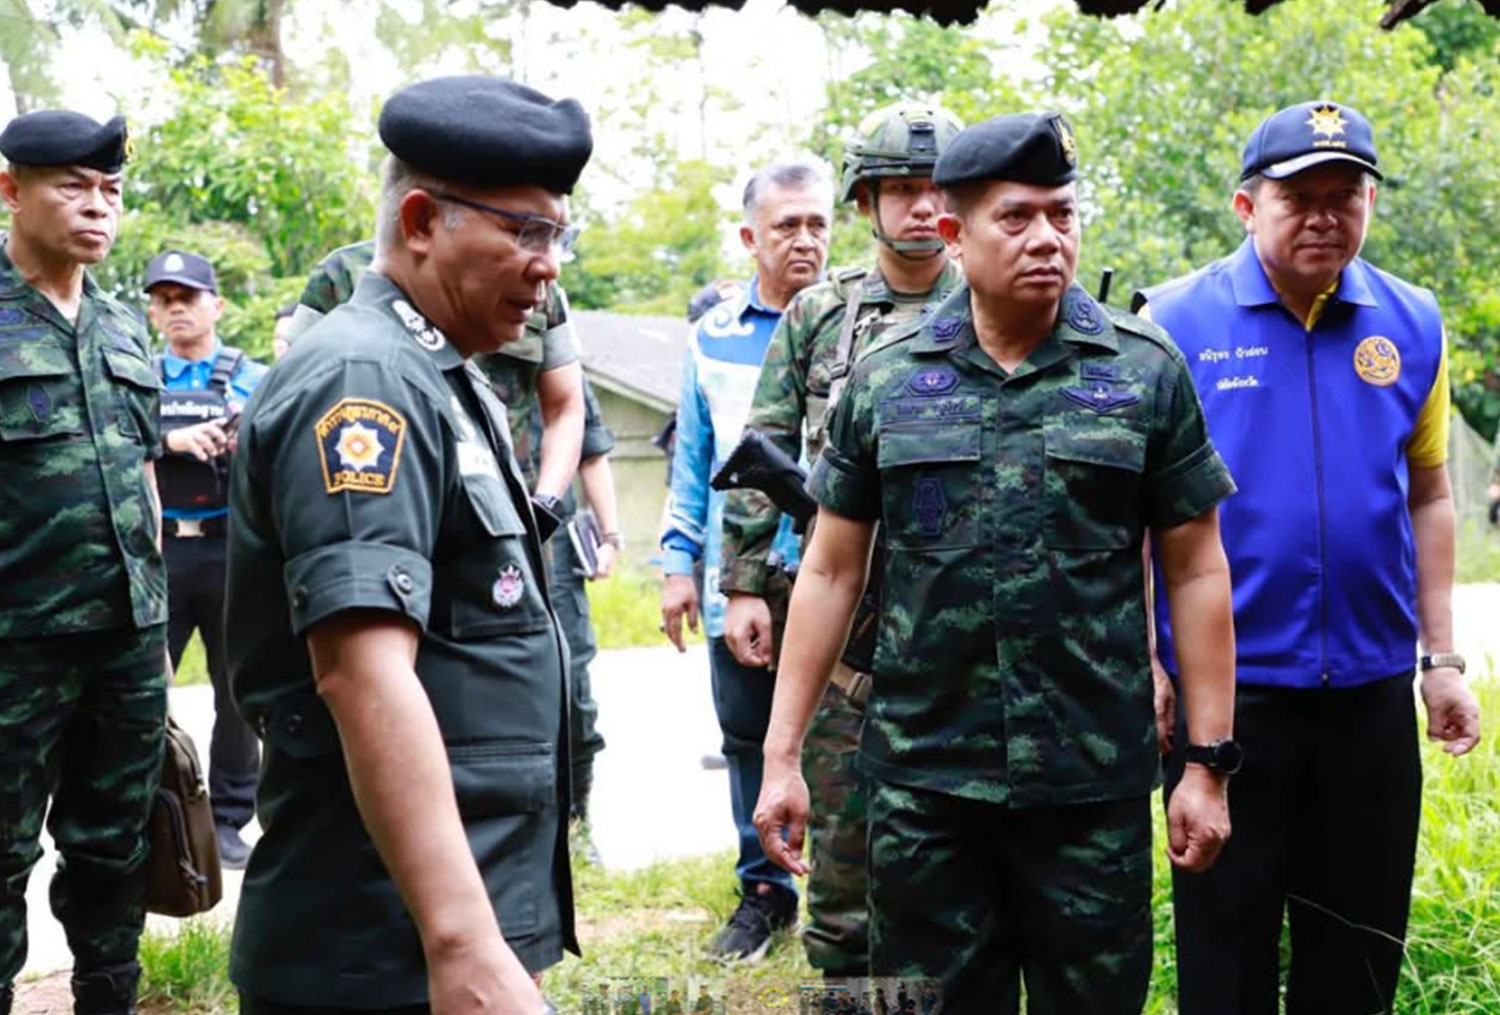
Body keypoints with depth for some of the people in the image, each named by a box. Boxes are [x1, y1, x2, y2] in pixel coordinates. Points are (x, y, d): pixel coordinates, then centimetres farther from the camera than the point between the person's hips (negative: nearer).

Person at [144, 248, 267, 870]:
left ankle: (229, 821, 14)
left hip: (233, 547, 0)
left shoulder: (254, 380, 8)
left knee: (238, 690, 5)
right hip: (157, 549, 1)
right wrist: (172, 441, -19)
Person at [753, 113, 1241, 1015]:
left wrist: (1210, 763, -1)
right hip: (923, 776, 1)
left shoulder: (1147, 372, 0)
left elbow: (1196, 571, 1)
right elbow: (831, 572, 6)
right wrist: (782, 755, 3)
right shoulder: (885, 383, 3)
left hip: (1095, 778, -1)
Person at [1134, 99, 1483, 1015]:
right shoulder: (1175, 322, -7)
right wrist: (1147, 662, -9)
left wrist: (1442, 659, 8)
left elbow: (1427, 498, 9)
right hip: (1225, 689, -3)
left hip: (1372, 690, 3)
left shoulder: (1411, 324, 3)